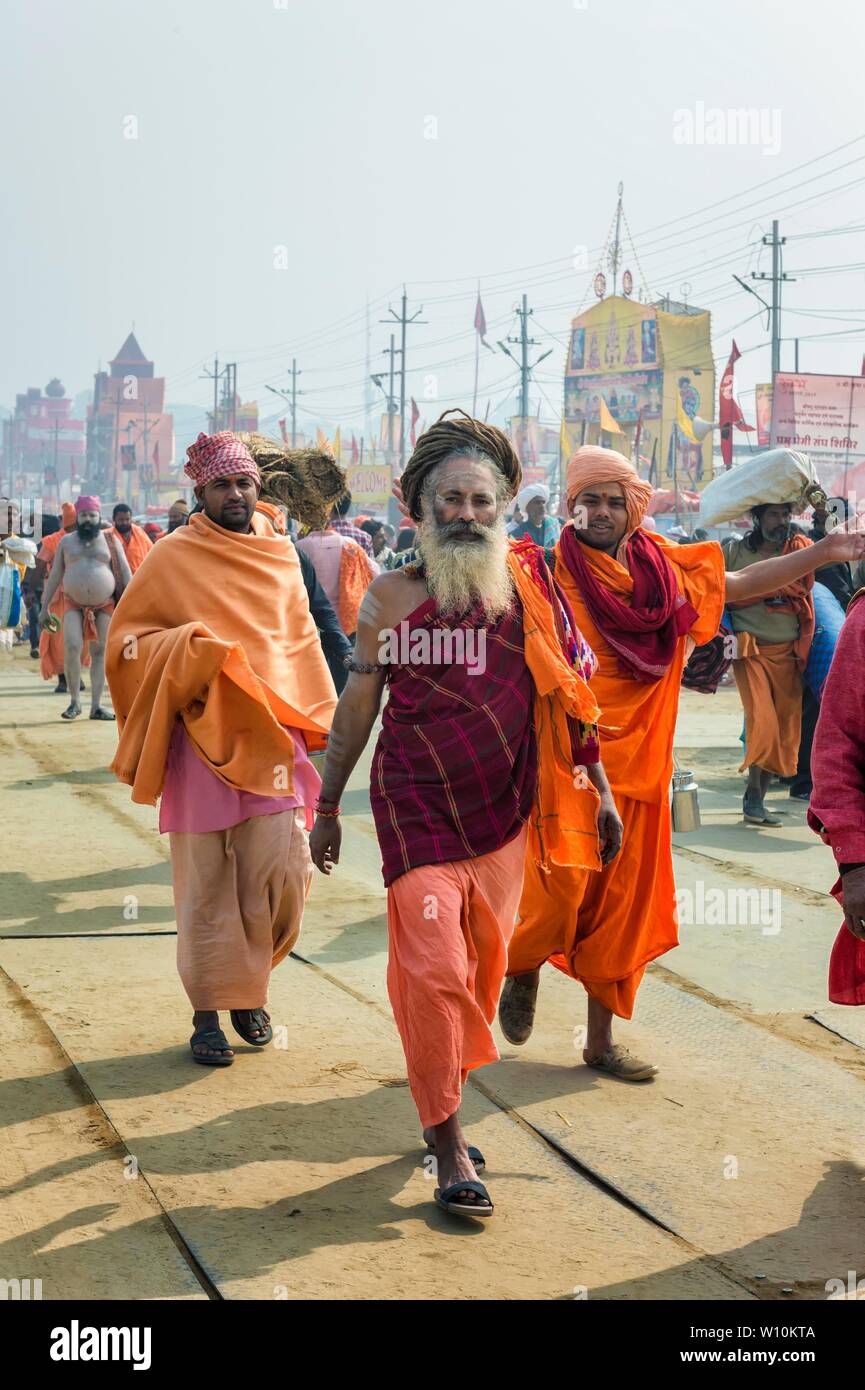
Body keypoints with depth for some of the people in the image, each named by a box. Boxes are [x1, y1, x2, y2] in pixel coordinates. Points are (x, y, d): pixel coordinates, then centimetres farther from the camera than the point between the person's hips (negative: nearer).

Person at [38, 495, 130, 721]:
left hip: (104, 605, 0)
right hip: (74, 605, 0)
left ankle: (96, 706, 5)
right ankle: (74, 701, -4)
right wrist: (44, 607, 7)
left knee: (99, 653, 1)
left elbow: (125, 574, 4)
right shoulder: (66, 542, 9)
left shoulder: (111, 541, 6)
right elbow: (54, 576, 11)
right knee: (72, 648, -17)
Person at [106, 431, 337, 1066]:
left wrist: (317, 718, 14)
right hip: (203, 741, -3)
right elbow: (128, 638, 2)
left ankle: (249, 988, 20)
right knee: (206, 883, 0)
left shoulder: (280, 553, 11)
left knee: (281, 875, -3)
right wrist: (189, 650, -15)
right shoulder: (174, 557, -1)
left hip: (273, 736, 3)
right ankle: (208, 1015, 12)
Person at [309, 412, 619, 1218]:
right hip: (417, 811, -3)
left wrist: (600, 789, 7)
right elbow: (355, 707, 4)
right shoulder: (391, 597, -4)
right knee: (433, 970, -10)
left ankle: (439, 1103, 30)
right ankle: (448, 1146, 2)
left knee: (482, 969, 10)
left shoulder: (529, 584, 1)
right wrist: (327, 806, 9)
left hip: (504, 811, 3)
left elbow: (567, 692, 8)